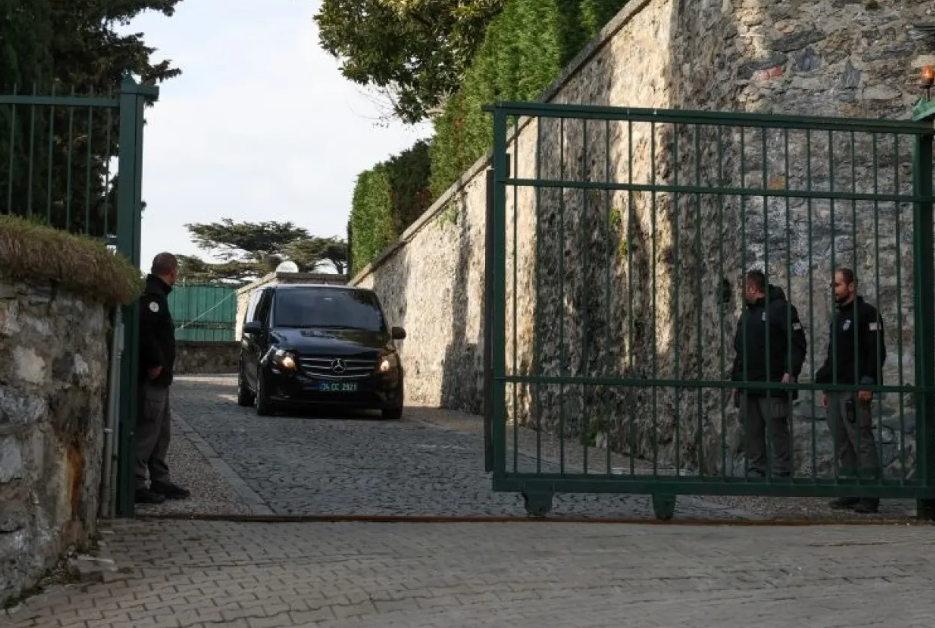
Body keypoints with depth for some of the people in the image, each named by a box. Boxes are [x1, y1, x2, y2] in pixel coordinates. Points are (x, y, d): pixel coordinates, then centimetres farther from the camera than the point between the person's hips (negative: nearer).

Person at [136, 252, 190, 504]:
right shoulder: (152, 295, -15)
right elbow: (143, 330, -28)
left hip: (159, 379, 11)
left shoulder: (155, 294, 17)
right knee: (147, 432, -8)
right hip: (152, 377, -11)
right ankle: (136, 485, -4)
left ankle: (160, 481, 21)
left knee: (161, 431, 15)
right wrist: (154, 363, -22)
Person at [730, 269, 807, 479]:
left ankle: (781, 474, -1)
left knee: (778, 430, -4)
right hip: (747, 388, 8)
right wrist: (735, 379, 21)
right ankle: (755, 472, 13)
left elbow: (798, 343, -11)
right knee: (752, 432, 7)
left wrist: (790, 372, -19)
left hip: (773, 387, -8)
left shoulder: (780, 308, -4)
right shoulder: (746, 315, 22)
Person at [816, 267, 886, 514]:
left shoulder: (866, 313, -4)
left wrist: (868, 383, -19)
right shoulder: (837, 317, 22)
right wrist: (824, 386, 20)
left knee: (862, 442, -10)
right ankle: (851, 493, 13)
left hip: (855, 391, -9)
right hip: (835, 391, 9)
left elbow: (877, 352, -12)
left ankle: (869, 496, -8)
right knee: (842, 445, 9)